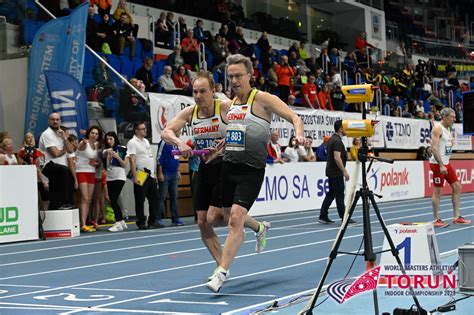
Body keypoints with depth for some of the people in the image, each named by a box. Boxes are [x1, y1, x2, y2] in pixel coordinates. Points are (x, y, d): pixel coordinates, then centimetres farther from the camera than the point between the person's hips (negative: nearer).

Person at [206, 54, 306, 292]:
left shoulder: (262, 99, -6)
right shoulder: (230, 104, 13)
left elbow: (294, 117, -10)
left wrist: (299, 134, -29)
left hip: (251, 168, -7)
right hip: (229, 166, 7)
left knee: (236, 219, -17)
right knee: (231, 216, 16)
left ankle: (221, 273, -15)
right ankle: (261, 228, 49)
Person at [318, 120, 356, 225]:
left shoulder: (333, 139, 14)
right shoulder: (337, 141, -18)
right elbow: (337, 158, -25)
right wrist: (344, 171, -22)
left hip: (331, 172, 10)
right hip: (336, 173, -10)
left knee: (331, 194, 10)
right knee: (340, 195, -3)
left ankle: (323, 216, 8)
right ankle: (344, 218, 3)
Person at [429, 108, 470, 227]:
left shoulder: (448, 129, 16)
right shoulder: (437, 129, -13)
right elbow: (434, 148, -22)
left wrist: (452, 142, 9)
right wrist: (441, 165, -27)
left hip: (446, 164, 9)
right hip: (437, 164, -9)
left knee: (457, 187, 9)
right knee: (438, 191, -5)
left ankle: (456, 217, 14)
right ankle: (436, 220, 1)